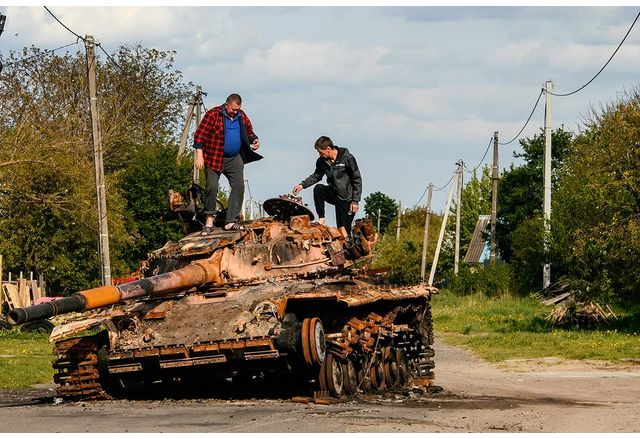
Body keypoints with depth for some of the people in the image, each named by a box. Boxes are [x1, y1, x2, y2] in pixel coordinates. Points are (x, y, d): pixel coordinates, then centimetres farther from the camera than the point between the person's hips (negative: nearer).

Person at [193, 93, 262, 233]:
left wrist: (254, 140, -2)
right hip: (214, 158, -5)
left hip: (234, 159, 5)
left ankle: (231, 221, -1)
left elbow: (249, 132, 22)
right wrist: (199, 155, -18)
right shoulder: (213, 114, -10)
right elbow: (199, 135, -11)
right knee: (212, 187, -9)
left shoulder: (242, 117, 7)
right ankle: (209, 220, 4)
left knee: (239, 187, -4)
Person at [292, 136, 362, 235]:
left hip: (347, 199, -5)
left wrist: (355, 201, -15)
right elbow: (316, 176, 15)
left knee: (344, 229, -5)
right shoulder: (322, 161, -3)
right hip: (335, 195, 5)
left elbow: (357, 180, -12)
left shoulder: (348, 159, -17)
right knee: (318, 189, -23)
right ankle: (321, 219, -15)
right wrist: (302, 185, -2)